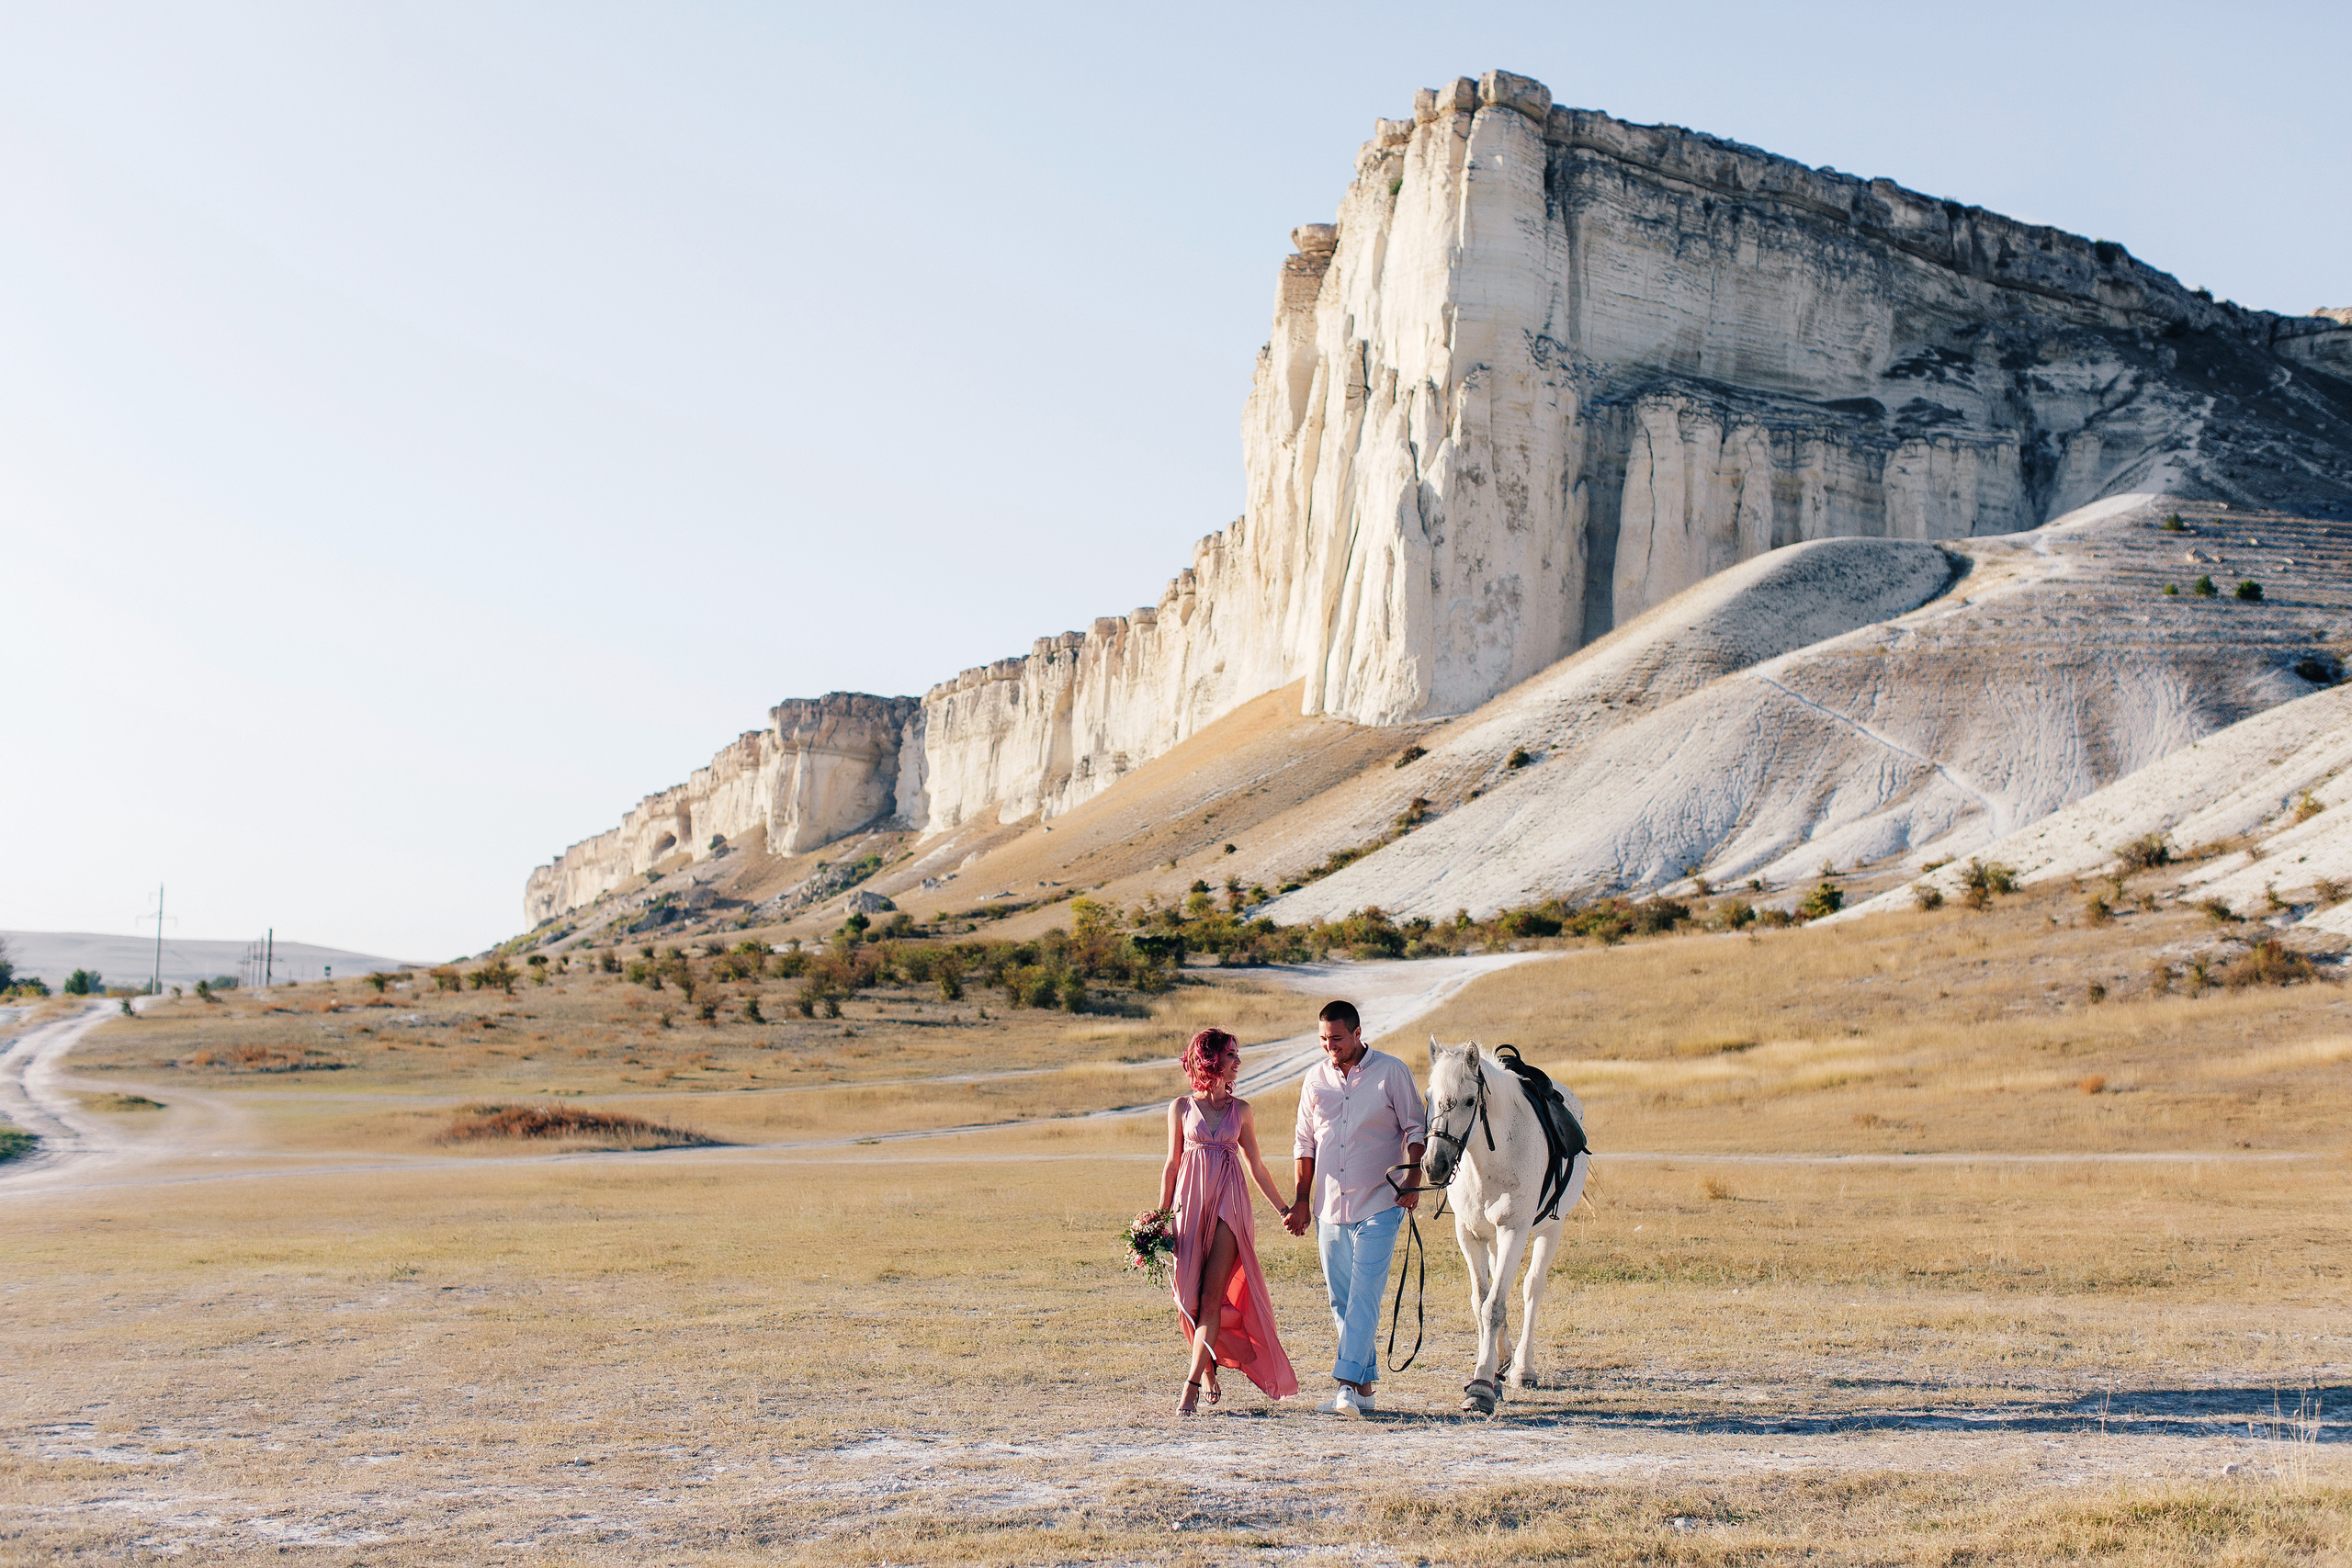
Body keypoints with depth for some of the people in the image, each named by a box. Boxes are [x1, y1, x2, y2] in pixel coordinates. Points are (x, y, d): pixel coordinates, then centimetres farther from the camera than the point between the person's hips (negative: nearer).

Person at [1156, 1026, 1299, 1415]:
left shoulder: (1241, 1110, 8)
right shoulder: (1181, 1107, 5)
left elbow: (1256, 1166, 15)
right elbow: (1172, 1165, 9)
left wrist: (1283, 1208, 15)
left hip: (1229, 1204, 0)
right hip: (1190, 1203, 0)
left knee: (1212, 1296, -11)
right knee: (1189, 1297, 0)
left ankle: (1191, 1385, -14)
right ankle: (1208, 1368, 24)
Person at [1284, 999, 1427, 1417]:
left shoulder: (1392, 1072, -3)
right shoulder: (1316, 1078, 8)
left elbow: (1415, 1129, 0)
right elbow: (1305, 1143, 14)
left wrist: (1413, 1179, -13)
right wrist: (1301, 1200, 10)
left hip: (1379, 1204, -5)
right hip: (1329, 1207, 5)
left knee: (1364, 1294, -13)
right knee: (1342, 1301, 7)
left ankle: (1346, 1382, -18)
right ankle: (1364, 1386, 15)